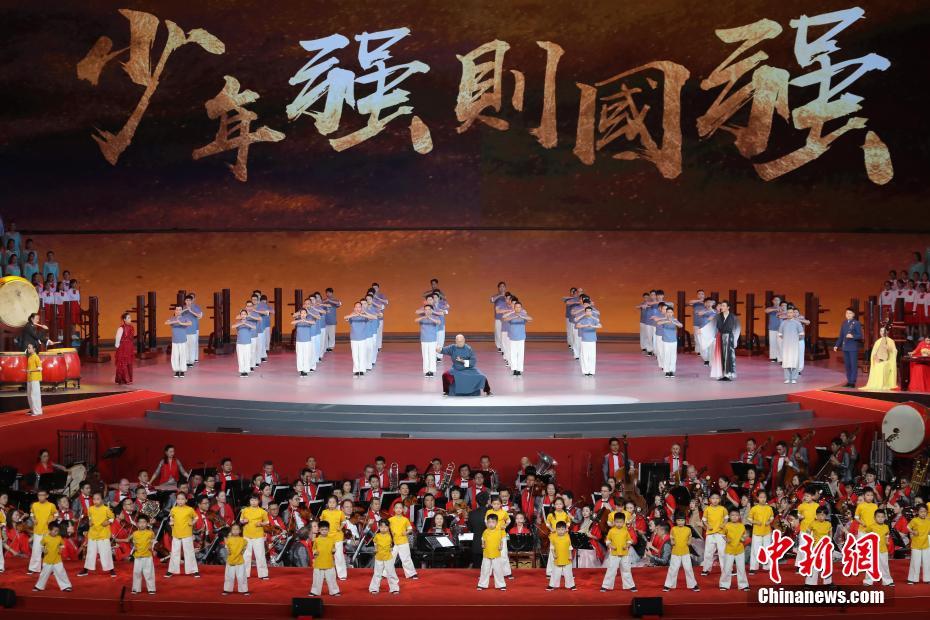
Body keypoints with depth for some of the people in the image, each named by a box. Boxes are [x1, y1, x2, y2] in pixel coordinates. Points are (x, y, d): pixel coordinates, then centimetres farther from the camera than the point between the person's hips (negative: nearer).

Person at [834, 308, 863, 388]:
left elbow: (860, 335, -7)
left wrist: (852, 336, -24)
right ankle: (849, 381, 13)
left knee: (853, 365, -4)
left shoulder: (857, 323, -4)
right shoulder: (844, 323, 12)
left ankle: (853, 382, -2)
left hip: (853, 347, -5)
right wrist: (837, 345, 12)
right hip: (845, 347, 6)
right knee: (847, 365, 8)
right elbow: (841, 336, 17)